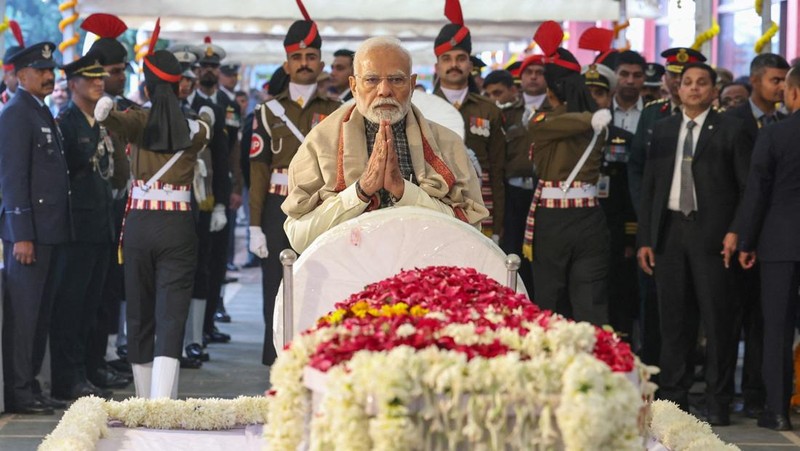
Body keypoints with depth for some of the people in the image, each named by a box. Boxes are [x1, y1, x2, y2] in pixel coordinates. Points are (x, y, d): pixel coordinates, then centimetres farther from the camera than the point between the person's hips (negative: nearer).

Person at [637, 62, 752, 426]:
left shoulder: (730, 130, 2)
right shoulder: (663, 130, 14)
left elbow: (749, 187, 0)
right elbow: (649, 187, 13)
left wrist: (736, 231, -12)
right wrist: (644, 239, 7)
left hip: (712, 234, -4)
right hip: (669, 231, 4)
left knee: (717, 319, -3)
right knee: (673, 319, 6)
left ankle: (718, 404, 3)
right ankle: (673, 397, 14)